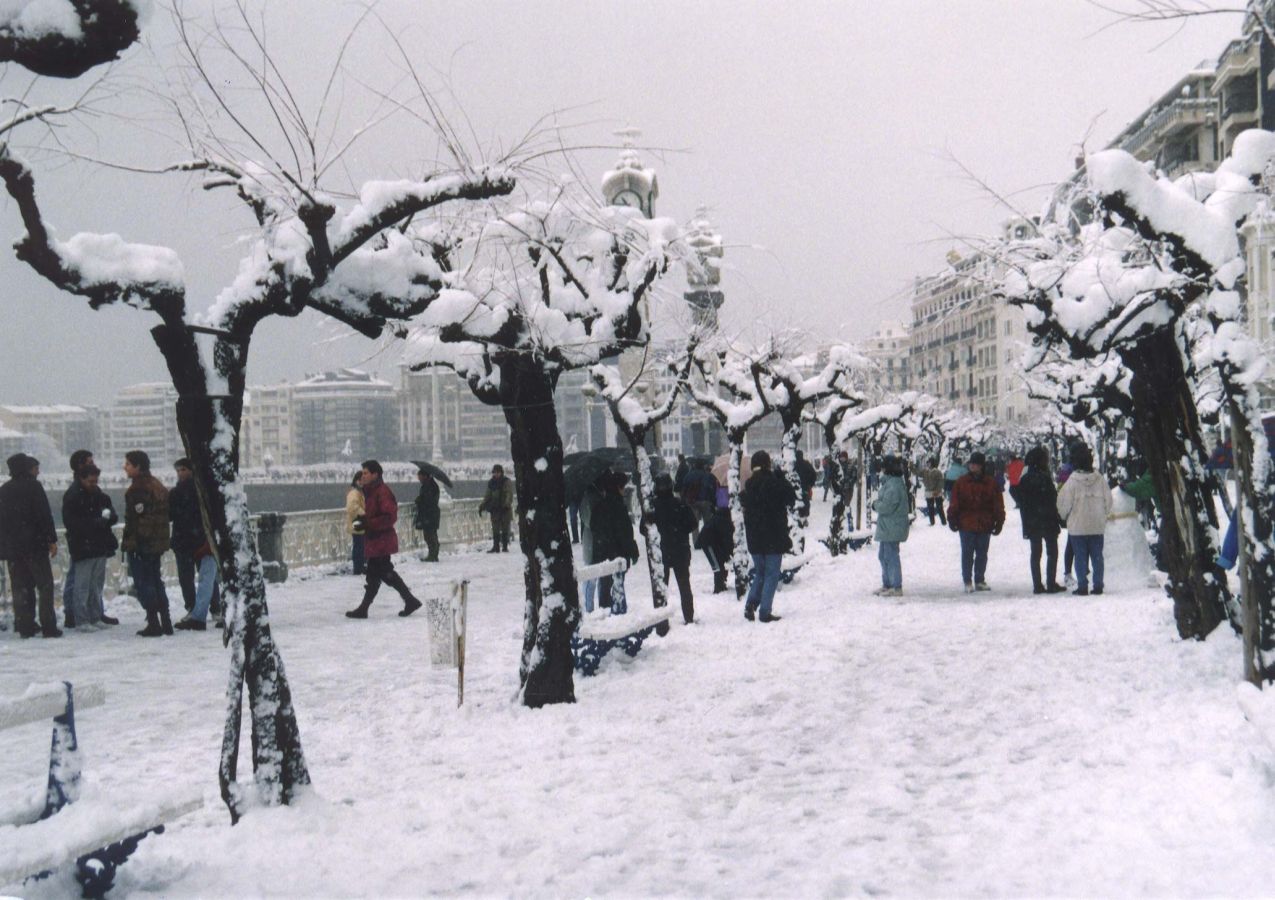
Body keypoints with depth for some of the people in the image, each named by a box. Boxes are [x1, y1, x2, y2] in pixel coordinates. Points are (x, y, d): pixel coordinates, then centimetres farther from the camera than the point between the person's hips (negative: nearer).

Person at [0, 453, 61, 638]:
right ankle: (48, 627, -7)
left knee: (20, 586, 9)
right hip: (34, 544, -6)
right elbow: (45, 515, -13)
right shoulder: (33, 486, -7)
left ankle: (25, 626, 6)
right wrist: (52, 540, -9)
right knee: (45, 585, -1)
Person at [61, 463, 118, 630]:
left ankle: (96, 617, 20)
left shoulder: (99, 494, 12)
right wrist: (95, 522, -22)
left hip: (100, 546, 7)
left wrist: (108, 515, -10)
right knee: (82, 585, -5)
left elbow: (113, 516, 15)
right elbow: (71, 523, -15)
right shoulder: (71, 497, -8)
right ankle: (81, 621, -2)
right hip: (83, 547, -7)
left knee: (97, 584, 13)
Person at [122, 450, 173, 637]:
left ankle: (153, 624, -5)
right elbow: (165, 516, 17)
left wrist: (128, 542, -16)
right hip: (158, 543, 9)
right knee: (156, 581, 16)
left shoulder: (138, 489, -16)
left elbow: (133, 519, -20)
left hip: (141, 544, -9)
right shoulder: (158, 486, 14)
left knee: (143, 583, -3)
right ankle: (166, 623, 17)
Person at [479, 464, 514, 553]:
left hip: (505, 509, -4)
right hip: (494, 509, 4)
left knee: (505, 529, -2)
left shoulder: (507, 482, -1)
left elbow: (509, 495, -12)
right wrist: (482, 506, 10)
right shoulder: (491, 483, 13)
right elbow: (487, 496, 19)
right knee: (495, 529, 3)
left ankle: (505, 547, 3)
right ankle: (496, 547, 6)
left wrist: (507, 504, -27)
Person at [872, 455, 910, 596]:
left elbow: (886, 506, -23)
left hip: (892, 527, -11)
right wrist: (878, 504, 3)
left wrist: (875, 504, -7)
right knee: (883, 555, 19)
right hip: (887, 527, 11)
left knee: (891, 556, -6)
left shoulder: (894, 485, -20)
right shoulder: (889, 482, 15)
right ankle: (887, 585, 29)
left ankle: (896, 588, -2)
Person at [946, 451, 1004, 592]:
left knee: (982, 554, 11)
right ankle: (967, 582, 11)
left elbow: (998, 504, 5)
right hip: (966, 525, -1)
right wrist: (952, 519, -4)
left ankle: (980, 580, 21)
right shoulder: (961, 482, 0)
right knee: (967, 554, 3)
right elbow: (954, 503, 1)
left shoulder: (990, 483, 2)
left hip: (985, 526, 1)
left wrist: (999, 522, 2)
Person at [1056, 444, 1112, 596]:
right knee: (1097, 556, 10)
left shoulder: (1072, 481, -14)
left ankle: (1082, 586, 3)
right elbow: (1108, 502, 4)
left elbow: (1064, 504, -9)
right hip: (1097, 526, 3)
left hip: (1077, 527, -3)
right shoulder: (1100, 480, -4)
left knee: (1081, 557, 4)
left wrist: (1063, 516, 11)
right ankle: (1098, 585, 12)